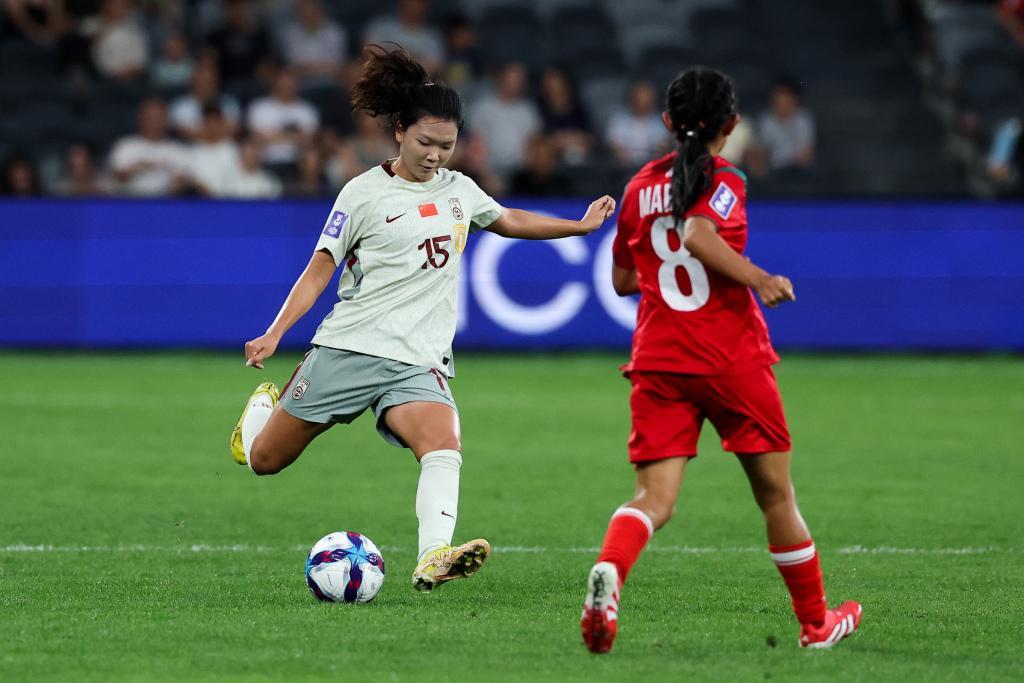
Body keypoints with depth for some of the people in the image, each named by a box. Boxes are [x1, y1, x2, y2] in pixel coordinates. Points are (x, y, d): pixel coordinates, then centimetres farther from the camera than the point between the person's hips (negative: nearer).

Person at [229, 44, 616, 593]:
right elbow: (321, 269, 0)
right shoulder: (365, 193, -3)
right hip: (348, 348, -2)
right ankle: (265, 405, 43)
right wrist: (274, 333, -9)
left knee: (444, 446, -29)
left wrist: (581, 225, 31)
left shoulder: (459, 191, 12)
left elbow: (508, 220, 32)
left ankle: (433, 558, -44)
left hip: (418, 361, 2)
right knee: (263, 460, 8)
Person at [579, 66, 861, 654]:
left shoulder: (641, 186, 11)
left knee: (655, 498, -5)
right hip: (733, 361, -4)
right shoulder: (725, 180, -7)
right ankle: (817, 623, 23)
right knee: (777, 494, 11)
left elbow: (622, 279, 19)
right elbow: (697, 233, -27)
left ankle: (609, 572, -36)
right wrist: (759, 279, -22)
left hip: (657, 362, 4)